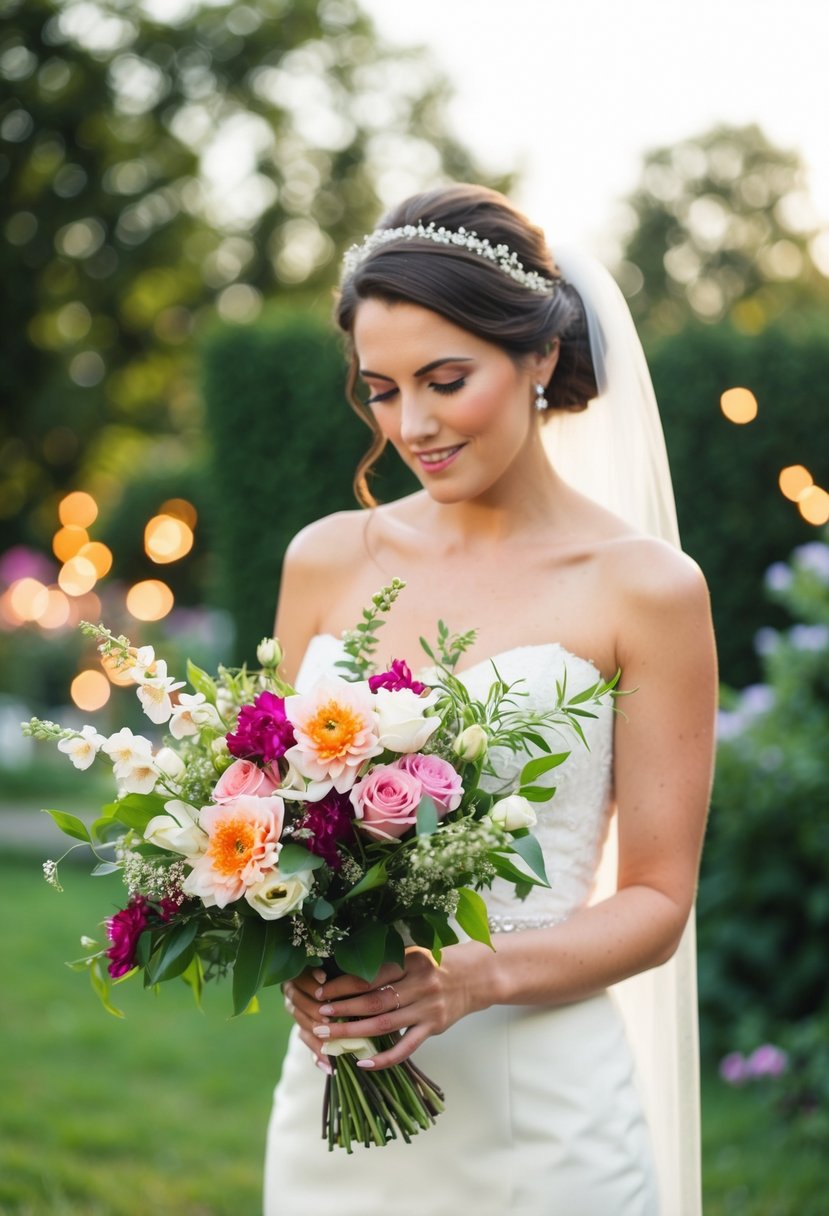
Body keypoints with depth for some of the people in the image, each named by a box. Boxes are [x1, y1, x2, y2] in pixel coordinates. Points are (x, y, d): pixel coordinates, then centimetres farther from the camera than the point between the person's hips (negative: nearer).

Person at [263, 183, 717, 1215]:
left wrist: (479, 976, -19)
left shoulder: (645, 587, -6)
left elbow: (658, 901, -4)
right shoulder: (327, 560, 4)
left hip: (536, 1113, -3)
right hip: (333, 1092, 3)